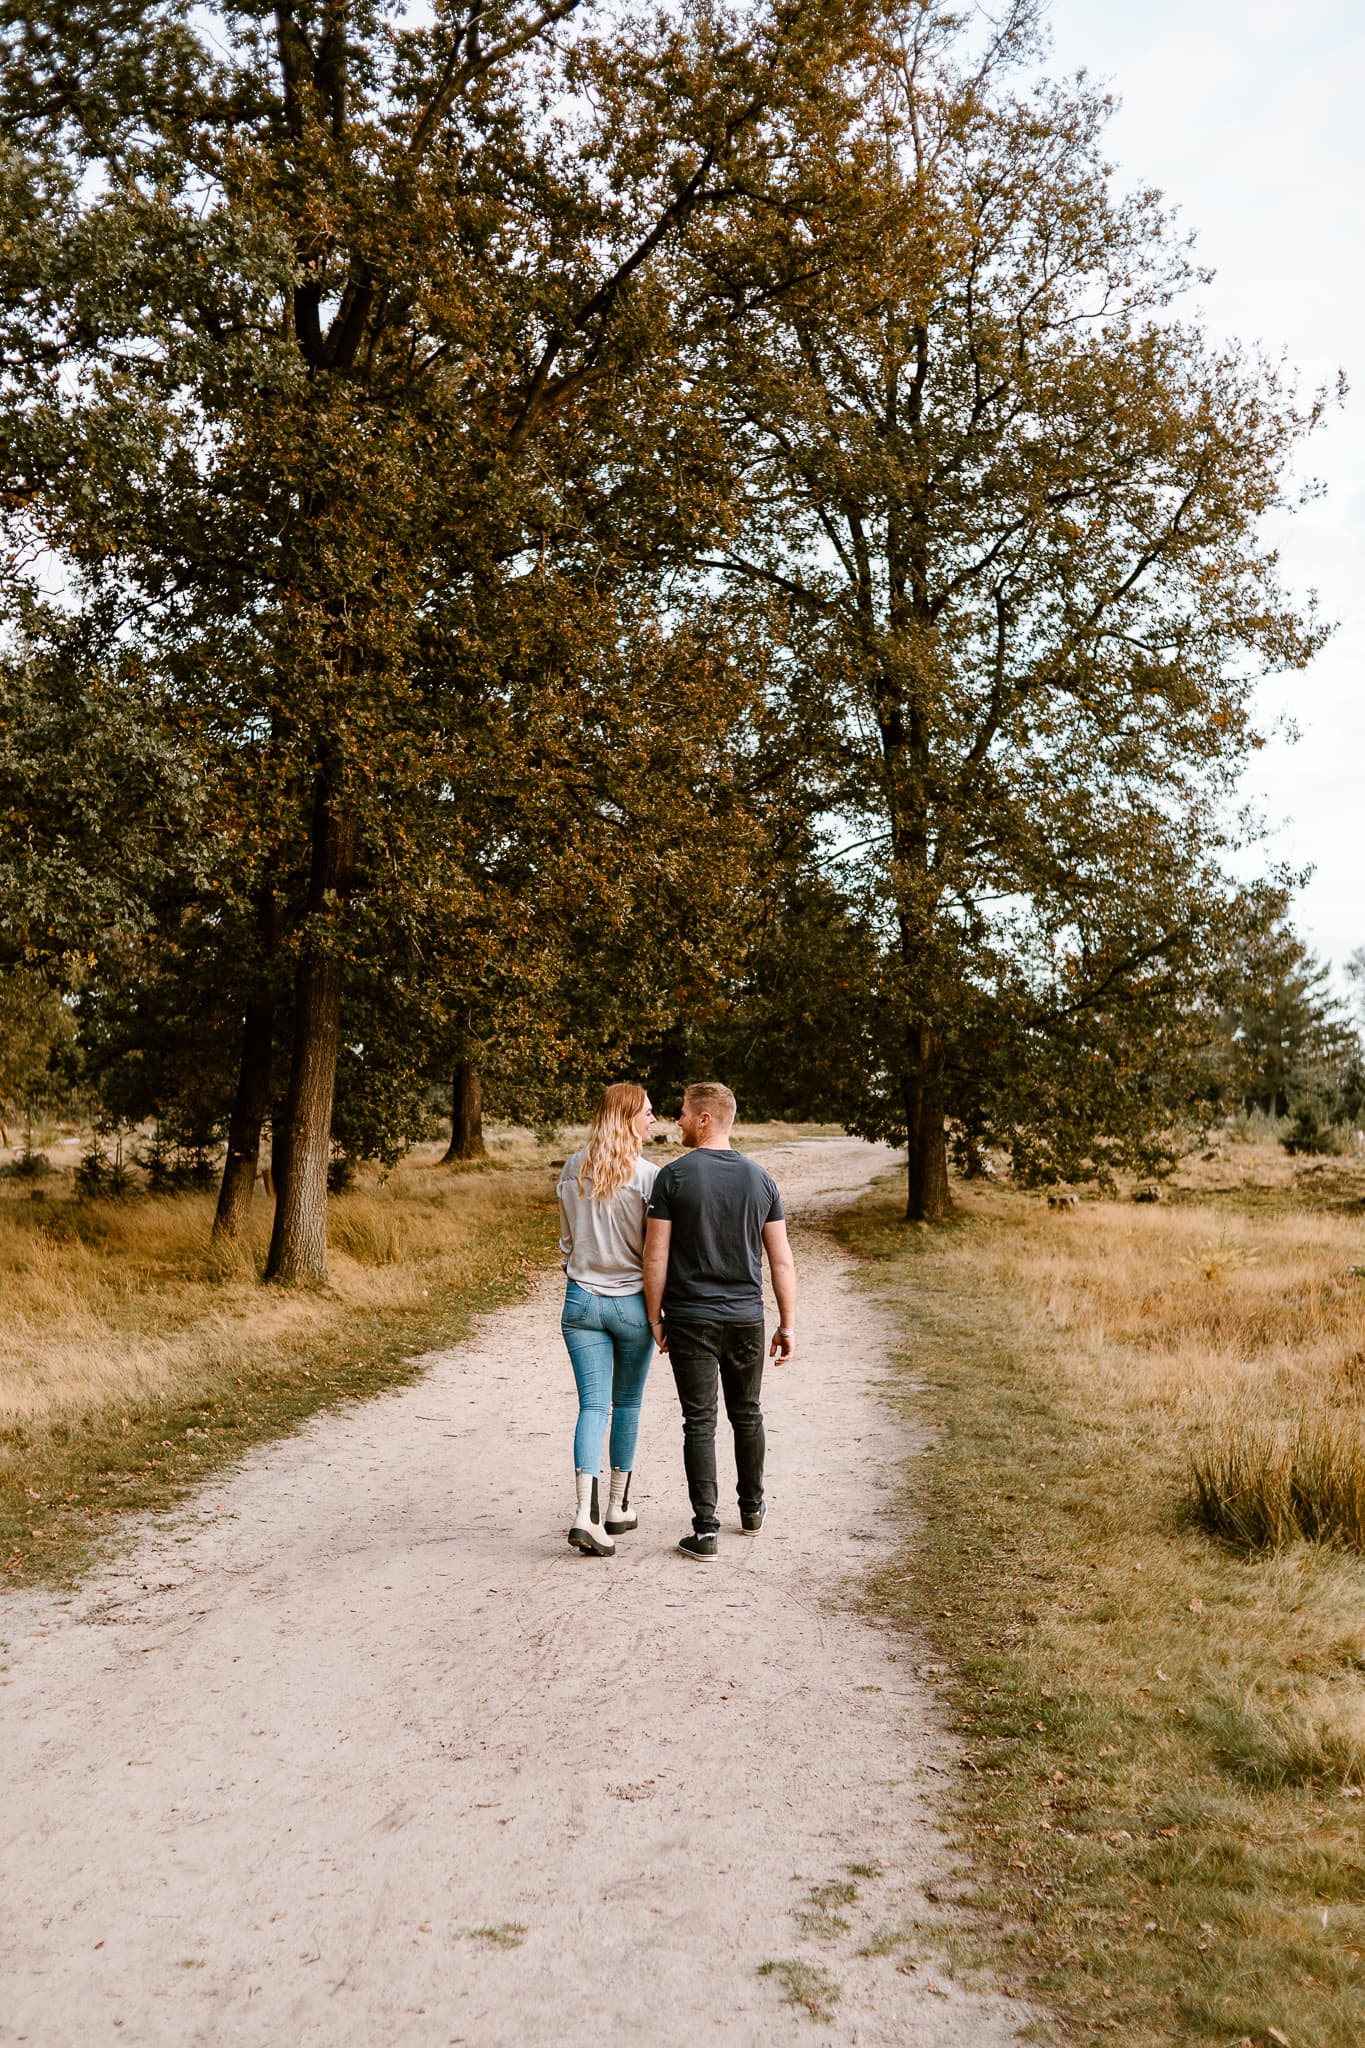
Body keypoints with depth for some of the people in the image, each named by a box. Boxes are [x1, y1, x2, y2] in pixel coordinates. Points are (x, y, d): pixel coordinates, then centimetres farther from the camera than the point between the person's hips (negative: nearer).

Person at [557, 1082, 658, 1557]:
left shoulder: (572, 1171, 1)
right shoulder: (647, 1176, -13)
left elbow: (566, 1238, 10)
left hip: (581, 1301, 3)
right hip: (632, 1302, -3)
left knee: (592, 1406, 2)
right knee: (627, 1405, 14)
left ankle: (586, 1513, -11)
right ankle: (618, 1507, 26)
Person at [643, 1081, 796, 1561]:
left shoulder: (673, 1176, -9)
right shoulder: (760, 1179, 1)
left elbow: (655, 1256, -10)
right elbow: (781, 1260, 1)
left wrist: (655, 1317, 1)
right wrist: (788, 1324, 7)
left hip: (690, 1319, -3)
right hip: (746, 1318, 3)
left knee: (700, 1422, 2)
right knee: (747, 1414, 19)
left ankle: (705, 1530, 2)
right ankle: (752, 1507, 34)